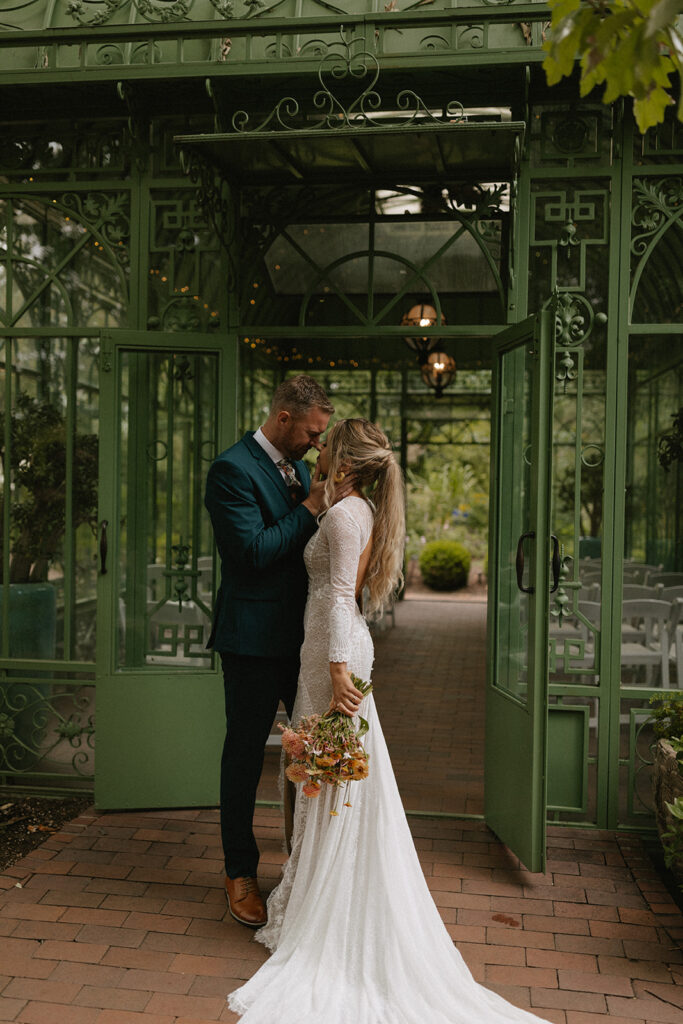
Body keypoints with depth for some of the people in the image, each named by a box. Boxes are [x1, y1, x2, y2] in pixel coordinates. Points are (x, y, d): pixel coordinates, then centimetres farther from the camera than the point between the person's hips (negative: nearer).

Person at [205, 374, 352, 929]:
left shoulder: (298, 468, 11)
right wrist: (311, 508, -18)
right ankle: (241, 874, 26)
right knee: (245, 756, 8)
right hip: (255, 639, -8)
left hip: (303, 635, 8)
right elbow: (251, 551, -22)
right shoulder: (233, 468, -14)